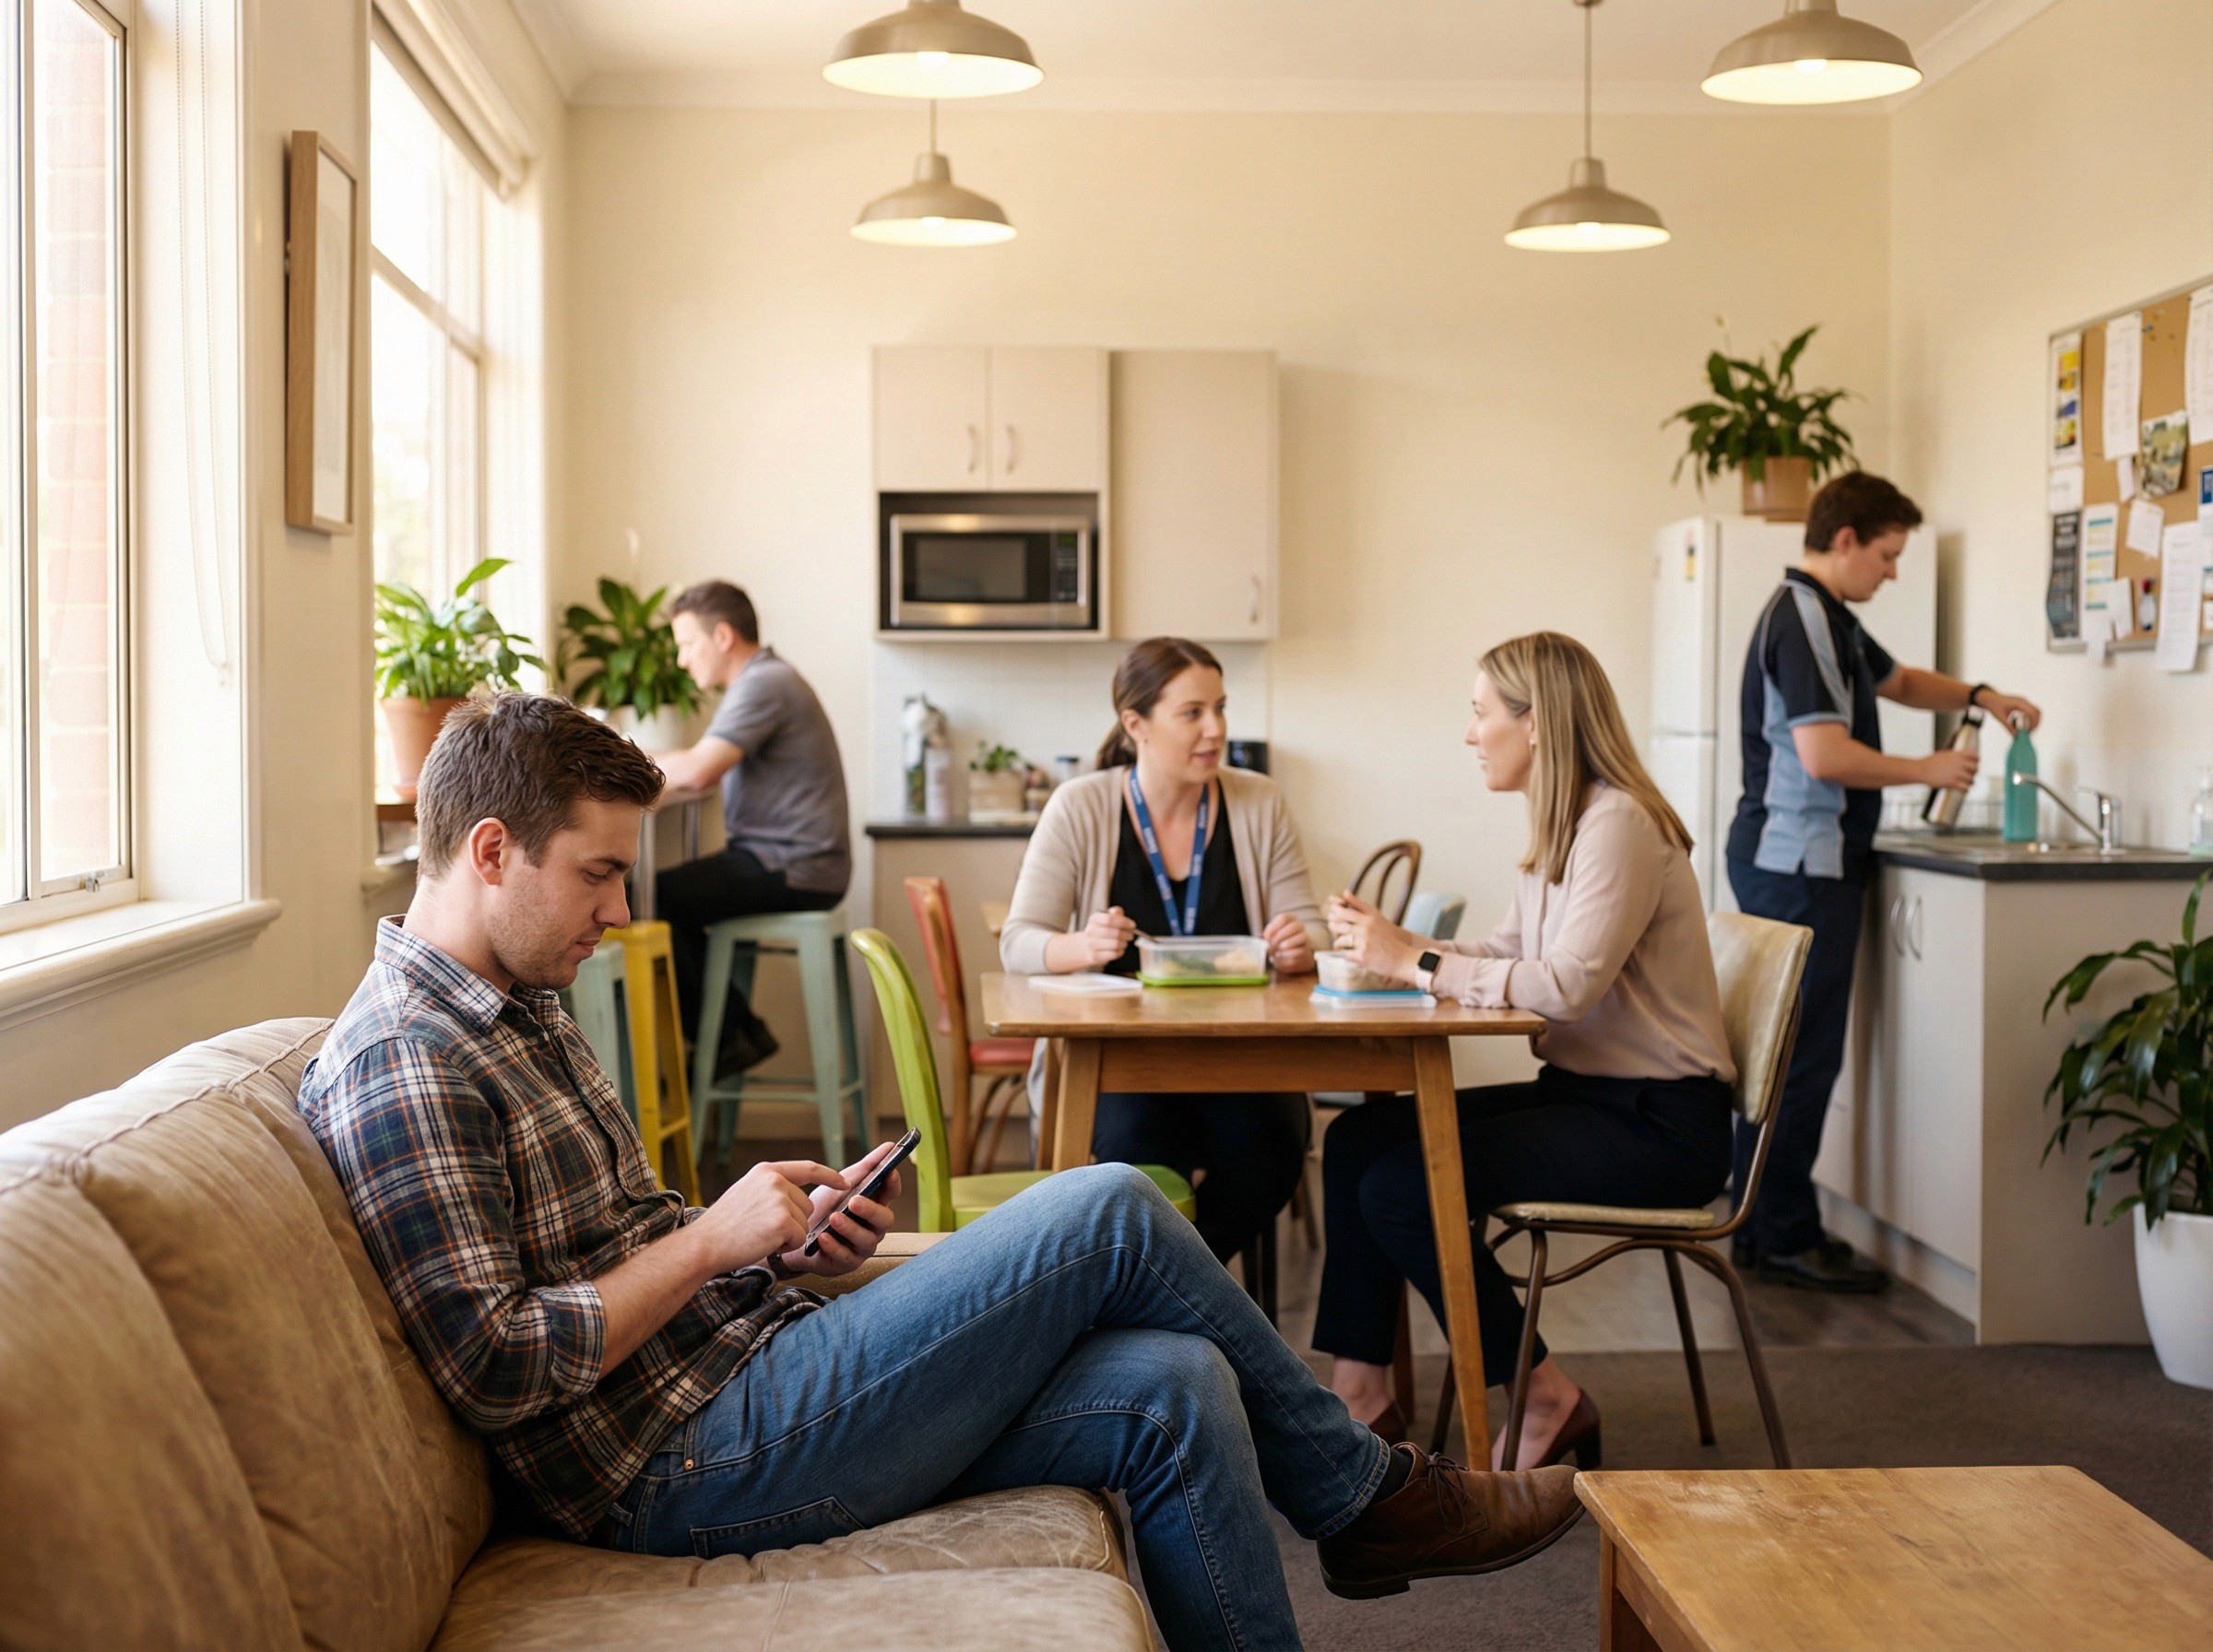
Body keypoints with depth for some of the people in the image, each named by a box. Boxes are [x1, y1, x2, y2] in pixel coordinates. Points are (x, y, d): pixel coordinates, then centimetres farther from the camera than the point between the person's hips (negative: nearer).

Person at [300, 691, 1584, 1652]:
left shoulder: (519, 1008, 17)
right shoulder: (402, 1066, -16)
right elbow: (490, 1365, -22)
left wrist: (777, 1232, 5)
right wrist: (712, 1240, -15)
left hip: (748, 1367, 10)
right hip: (684, 1468, -10)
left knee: (1175, 1390, -7)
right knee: (1110, 1211, -13)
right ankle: (1363, 1492, 7)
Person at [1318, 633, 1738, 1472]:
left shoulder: (1619, 824, -18)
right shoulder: (1562, 825, 13)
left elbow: (1567, 984, -27)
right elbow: (1508, 955, 12)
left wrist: (1416, 963, -20)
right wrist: (1392, 943, -3)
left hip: (1657, 1120, -10)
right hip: (1583, 1090, 10)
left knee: (1402, 1186, -19)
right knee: (1356, 1140, -3)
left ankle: (1546, 1400, -3)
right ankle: (1360, 1390, 1)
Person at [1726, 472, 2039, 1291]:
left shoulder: (1827, 619, 18)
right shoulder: (1801, 622, -15)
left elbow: (1898, 680, 34)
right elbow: (1825, 755, -23)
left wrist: (1979, 695, 17)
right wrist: (1929, 769, -10)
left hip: (1788, 862, 11)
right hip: (1800, 864, -11)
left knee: (1784, 1048, 13)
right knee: (1804, 1053, -7)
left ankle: (1764, 1226, 19)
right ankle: (1786, 1240, -2)